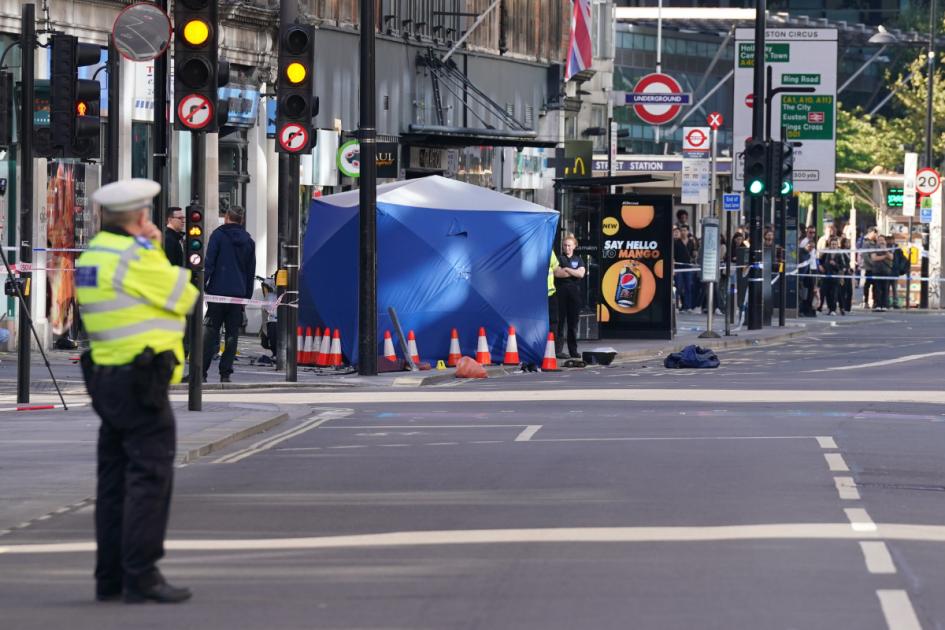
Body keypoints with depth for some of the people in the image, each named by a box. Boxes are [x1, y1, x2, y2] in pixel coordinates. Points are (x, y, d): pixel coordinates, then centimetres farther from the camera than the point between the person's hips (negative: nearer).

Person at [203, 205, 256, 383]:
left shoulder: (218, 235, 0)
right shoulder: (248, 240, 13)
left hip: (218, 291, -3)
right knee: (232, 334, 5)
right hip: (239, 294, 3)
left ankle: (201, 372, -6)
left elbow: (209, 263, -7)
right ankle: (225, 373, 1)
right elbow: (251, 272, 16)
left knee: (210, 332, -1)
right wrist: (247, 296, 19)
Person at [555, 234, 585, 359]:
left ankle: (573, 351, 9)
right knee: (560, 320, -7)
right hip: (561, 291, -3)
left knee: (573, 322, 5)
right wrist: (574, 273, -7)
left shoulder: (578, 259, 14)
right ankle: (557, 350, -8)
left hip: (574, 291, 3)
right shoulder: (559, 258, 6)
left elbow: (581, 274, -2)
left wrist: (566, 269, -6)